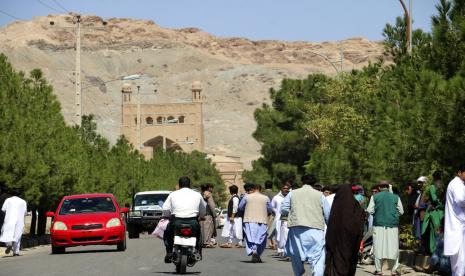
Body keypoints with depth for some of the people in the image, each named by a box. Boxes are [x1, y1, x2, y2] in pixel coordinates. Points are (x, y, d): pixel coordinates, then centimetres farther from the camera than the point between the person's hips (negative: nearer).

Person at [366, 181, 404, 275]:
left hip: (379, 225, -1)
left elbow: (369, 211, -2)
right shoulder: (395, 197, 3)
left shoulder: (374, 197, 0)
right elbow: (401, 211, 5)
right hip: (393, 225, 1)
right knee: (393, 247, 5)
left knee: (379, 247, 3)